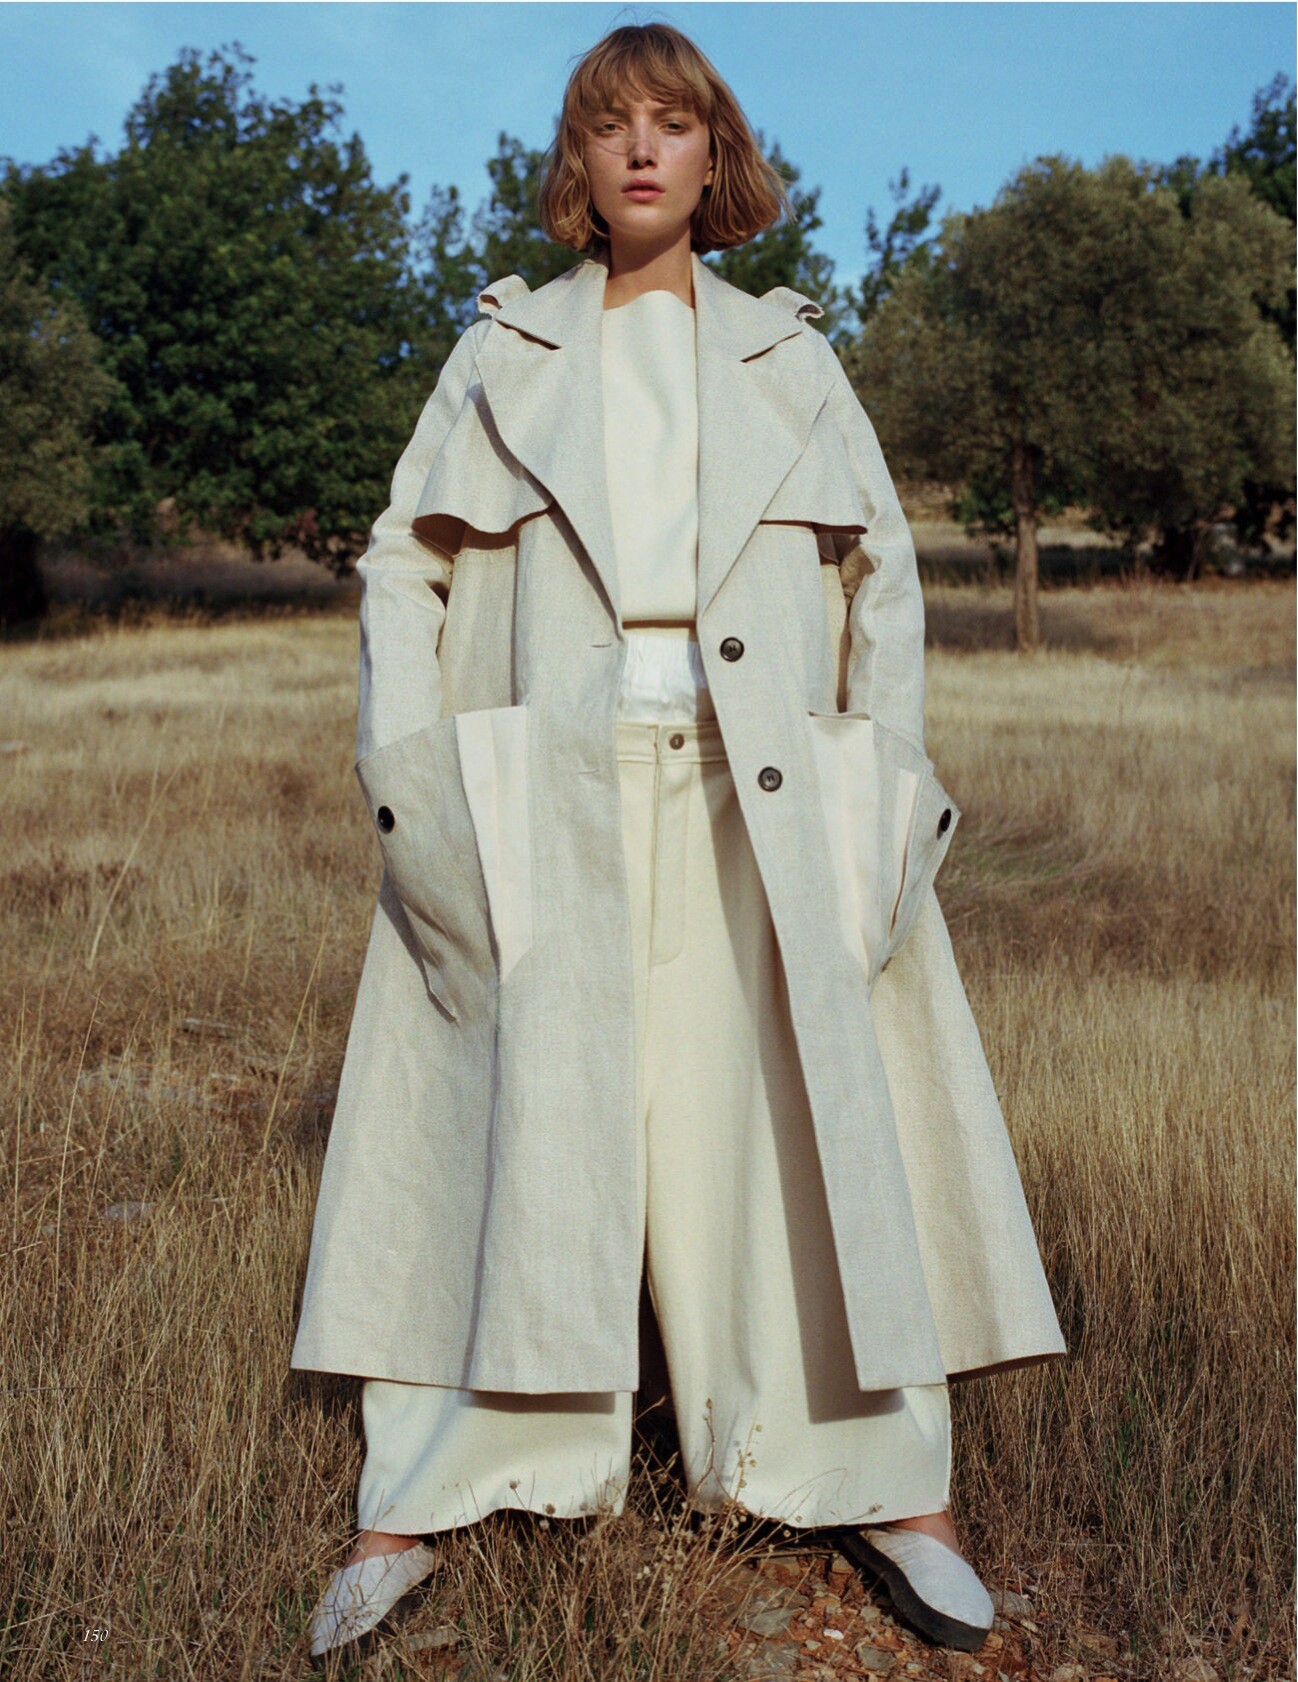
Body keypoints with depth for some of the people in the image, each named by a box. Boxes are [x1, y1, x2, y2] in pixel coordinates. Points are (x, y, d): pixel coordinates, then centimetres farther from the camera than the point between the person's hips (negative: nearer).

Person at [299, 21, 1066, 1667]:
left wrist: (879, 772, 2)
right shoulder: (509, 347, 14)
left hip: (747, 772, 0)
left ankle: (886, 1487, 11)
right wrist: (412, 761, 0)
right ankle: (417, 1502, 7)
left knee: (780, 1102, -1)